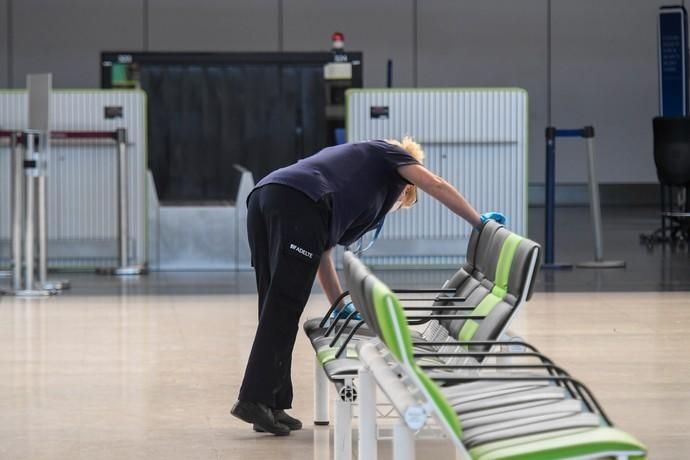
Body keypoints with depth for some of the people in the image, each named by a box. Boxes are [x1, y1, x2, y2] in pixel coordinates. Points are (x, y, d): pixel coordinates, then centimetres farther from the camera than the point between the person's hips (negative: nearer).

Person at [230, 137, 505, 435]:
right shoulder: (389, 153, 28)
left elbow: (322, 252, 37)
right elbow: (437, 186, 15)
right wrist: (479, 223, 24)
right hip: (298, 203, -7)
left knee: (275, 308, 9)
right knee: (284, 310, -8)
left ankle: (274, 405, 7)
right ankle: (255, 400, -13)